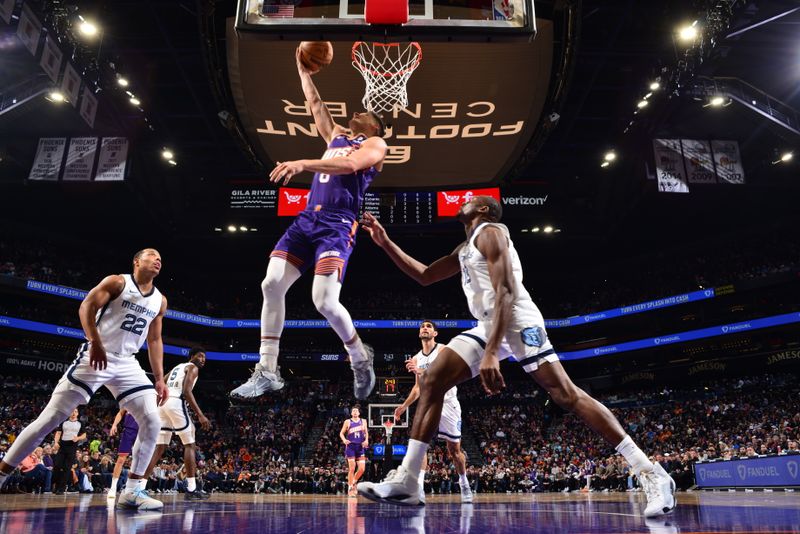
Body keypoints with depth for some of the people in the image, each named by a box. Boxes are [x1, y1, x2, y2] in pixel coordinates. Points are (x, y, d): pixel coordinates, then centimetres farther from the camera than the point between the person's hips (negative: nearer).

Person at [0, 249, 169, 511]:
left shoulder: (160, 301, 12)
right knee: (49, 419, -5)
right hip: (95, 357, -5)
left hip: (127, 363, 5)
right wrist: (95, 342, -25)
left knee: (152, 422, -8)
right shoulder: (117, 282, -2)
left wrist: (159, 379, 9)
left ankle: (132, 491, -2)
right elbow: (86, 306, -11)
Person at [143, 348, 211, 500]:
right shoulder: (192, 367, 4)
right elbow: (186, 391, -12)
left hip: (163, 403, 8)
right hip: (176, 403, -8)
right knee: (190, 445, -1)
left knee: (159, 447, 11)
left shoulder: (176, 367, 30)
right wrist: (200, 415, -16)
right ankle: (191, 489, -5)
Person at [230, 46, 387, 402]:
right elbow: (314, 103, 37)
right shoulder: (336, 135, 28)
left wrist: (304, 163, -25)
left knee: (325, 302, -20)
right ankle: (267, 371, -2)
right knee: (271, 285, -8)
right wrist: (303, 67, 35)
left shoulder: (375, 144, 6)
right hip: (307, 219, 7)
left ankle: (360, 358, 8)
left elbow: (350, 164, -15)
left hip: (338, 225, -7)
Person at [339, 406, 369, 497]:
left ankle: (353, 482, 23)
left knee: (362, 469, -2)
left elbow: (366, 432, 15)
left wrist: (366, 440, -3)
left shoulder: (363, 421, 10)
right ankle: (350, 488, 7)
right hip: (350, 446, -3)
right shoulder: (347, 422, 2)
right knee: (352, 468, -5)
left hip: (360, 447, 3)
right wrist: (344, 440, -15)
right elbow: (341, 433, 4)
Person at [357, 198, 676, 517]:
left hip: (517, 321, -9)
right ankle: (405, 482, -4)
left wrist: (491, 352, -26)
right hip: (488, 325, 9)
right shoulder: (465, 249, 27)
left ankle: (651, 473, -8)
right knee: (431, 382, -2)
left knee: (566, 395, -15)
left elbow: (506, 293, -16)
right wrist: (385, 243, 23)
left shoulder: (489, 232, -3)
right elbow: (424, 276, 31)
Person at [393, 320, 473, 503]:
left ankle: (464, 484, 29)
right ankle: (419, 487, -28)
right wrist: (404, 406, 10)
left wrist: (422, 371, -33)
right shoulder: (416, 358, 12)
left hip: (448, 403, -3)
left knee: (454, 449, 7)